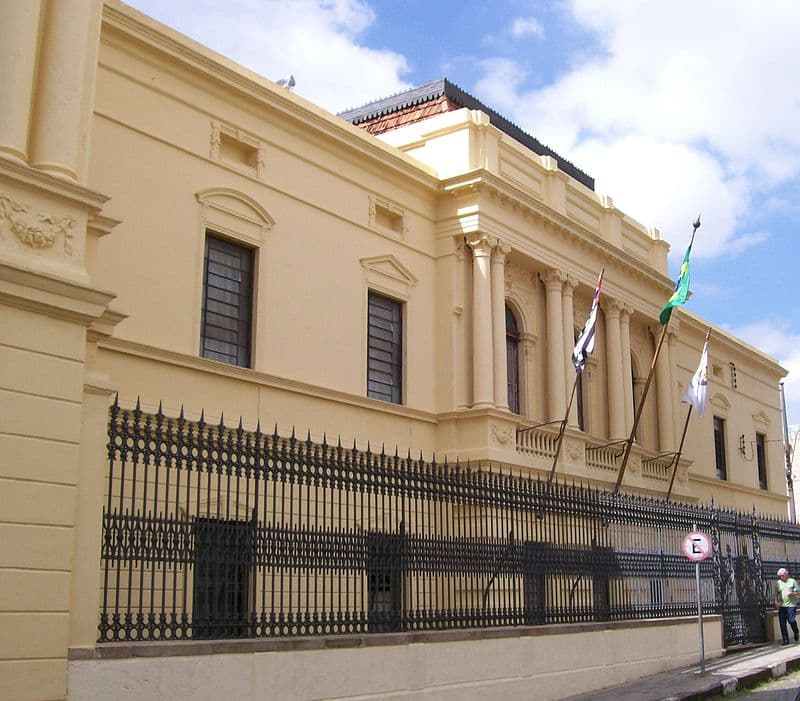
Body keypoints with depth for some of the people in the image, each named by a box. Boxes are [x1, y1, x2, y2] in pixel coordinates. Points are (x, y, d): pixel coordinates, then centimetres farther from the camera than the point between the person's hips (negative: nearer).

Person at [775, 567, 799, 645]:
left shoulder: (792, 581, 6)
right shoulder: (778, 583, 12)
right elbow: (776, 594, 12)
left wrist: (792, 593, -13)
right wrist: (776, 602, -3)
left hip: (791, 605, -3)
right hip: (781, 606, 3)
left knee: (791, 620, -13)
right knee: (782, 623, -2)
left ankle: (796, 633, 18)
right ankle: (785, 640, 5)